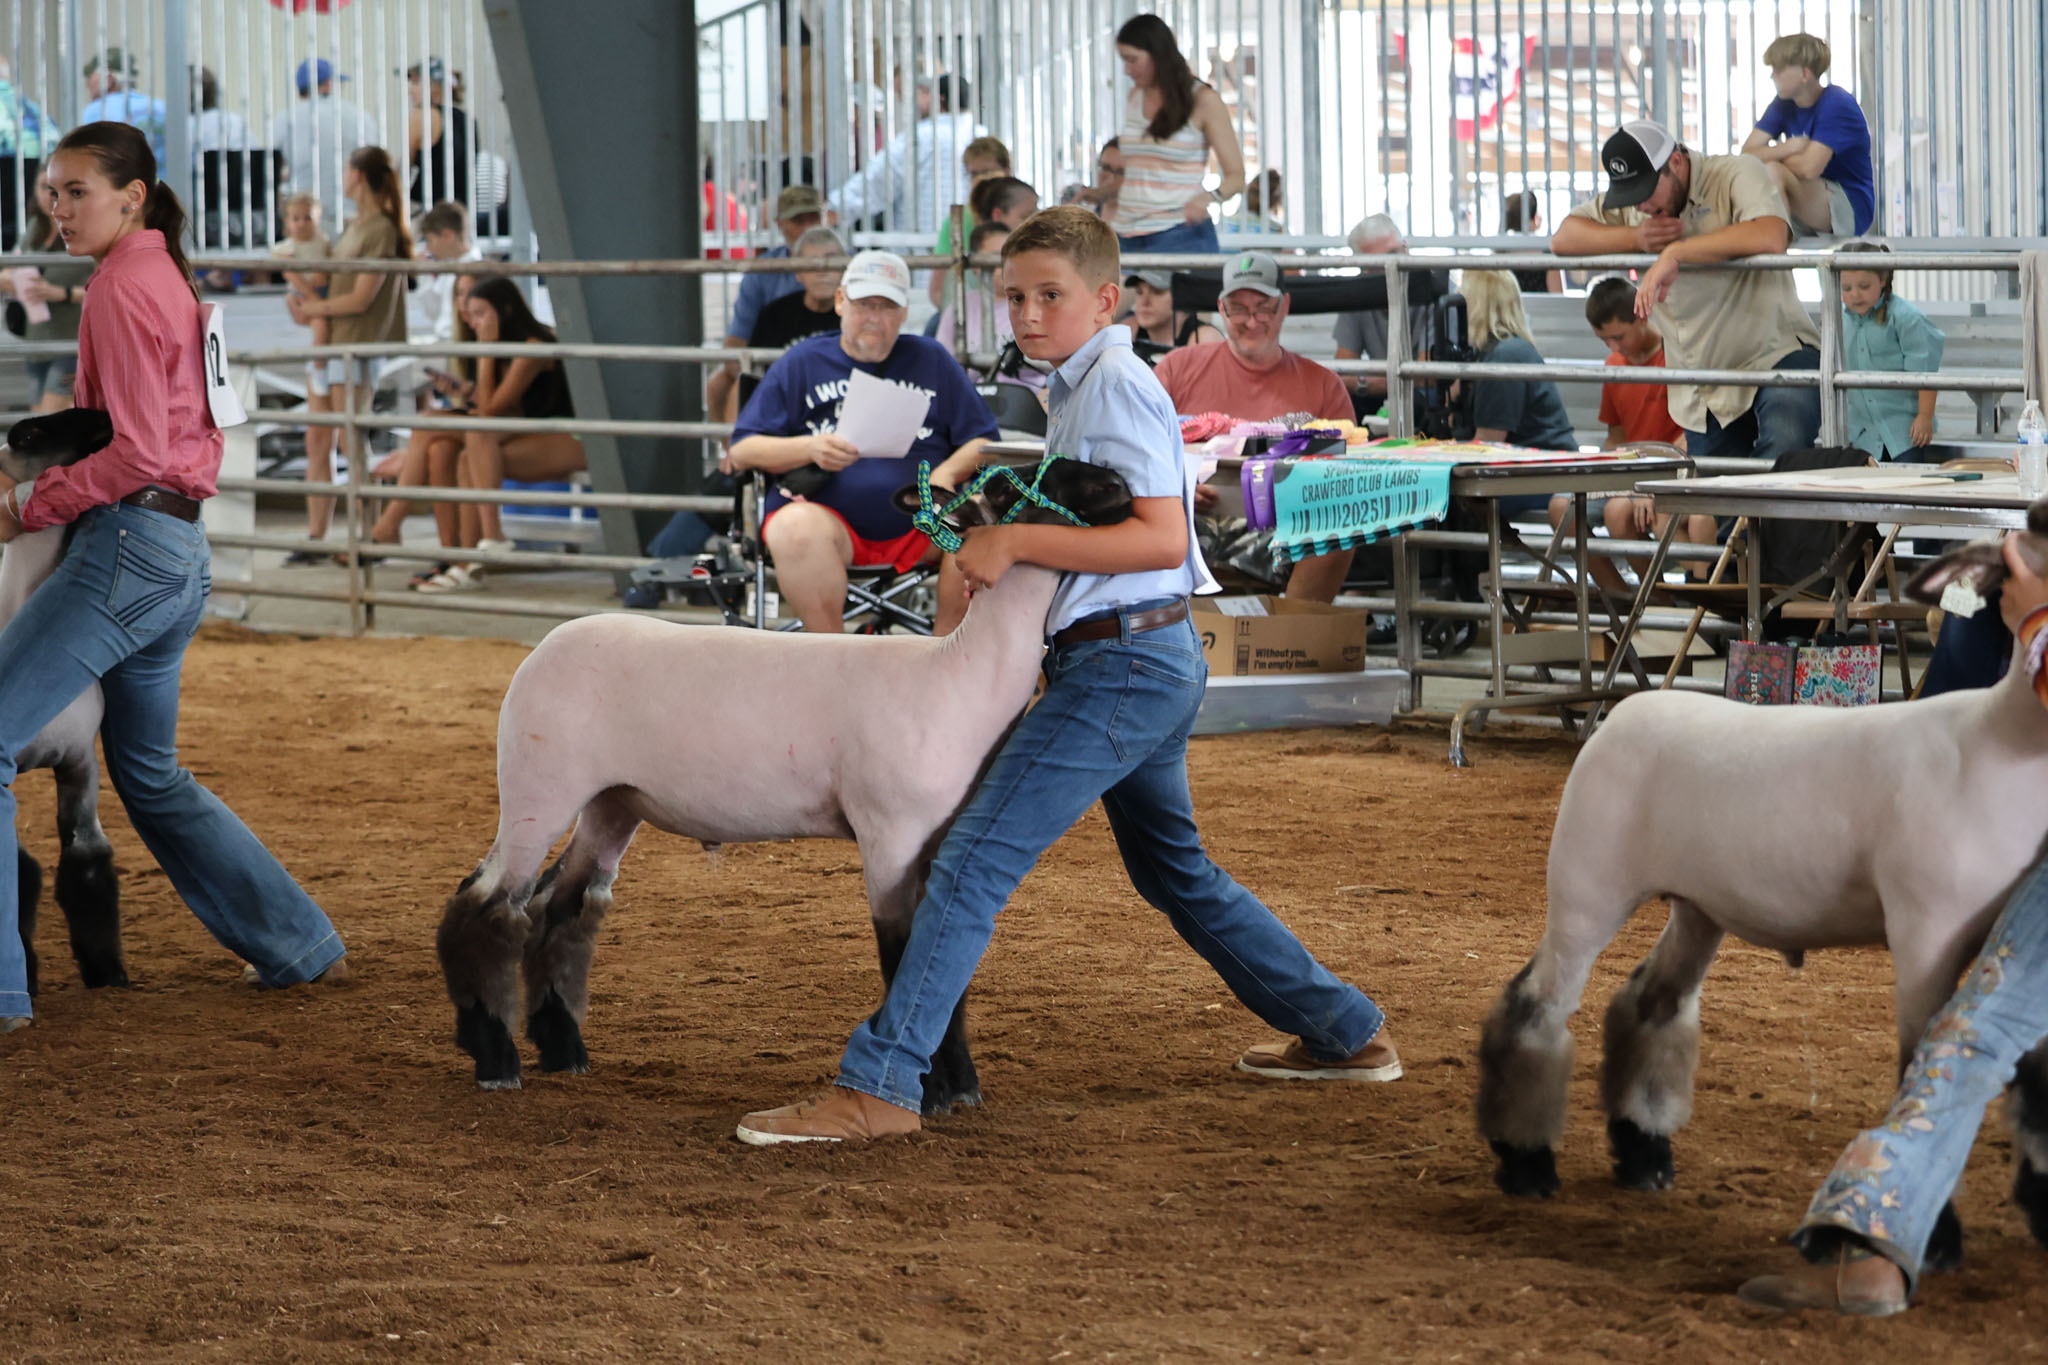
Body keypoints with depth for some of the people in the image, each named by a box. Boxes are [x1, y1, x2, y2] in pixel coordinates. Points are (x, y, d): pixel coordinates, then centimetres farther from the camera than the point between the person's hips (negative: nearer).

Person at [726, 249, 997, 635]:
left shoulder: (932, 360, 19)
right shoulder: (802, 363, 14)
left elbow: (982, 441, 14)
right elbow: (741, 451, 6)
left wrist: (947, 473, -9)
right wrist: (809, 449, -13)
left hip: (919, 524, 2)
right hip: (828, 514, -2)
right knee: (795, 528, -36)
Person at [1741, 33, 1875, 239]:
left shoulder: (1837, 105, -16)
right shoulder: (1784, 104, 7)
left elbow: (1809, 168, -27)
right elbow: (1747, 153, -3)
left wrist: (1773, 155, -7)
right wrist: (1783, 150, -23)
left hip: (1851, 208, -8)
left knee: (1772, 172, -29)